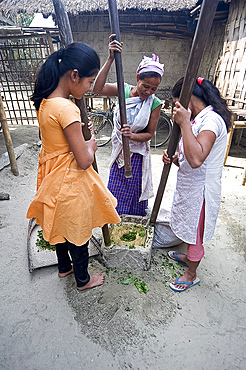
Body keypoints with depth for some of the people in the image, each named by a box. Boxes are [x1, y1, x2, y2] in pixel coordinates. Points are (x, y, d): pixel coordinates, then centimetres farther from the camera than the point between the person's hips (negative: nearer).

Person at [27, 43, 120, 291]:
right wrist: (91, 144, -6)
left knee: (61, 225, 27)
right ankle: (83, 280, 41)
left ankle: (64, 266, 53)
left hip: (52, 175, 9)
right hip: (70, 182, -9)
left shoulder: (45, 101, 1)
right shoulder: (66, 109, -27)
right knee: (78, 233, 14)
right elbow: (84, 161, -26)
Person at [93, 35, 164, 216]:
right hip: (119, 151, 2)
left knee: (135, 193, 15)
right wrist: (110, 59, -34)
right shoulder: (124, 90, -10)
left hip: (138, 154, -1)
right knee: (117, 195, 15)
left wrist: (132, 136, -26)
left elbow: (150, 133, -7)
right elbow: (98, 88, -26)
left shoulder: (155, 104, -12)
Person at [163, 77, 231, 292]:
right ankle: (188, 256, 51)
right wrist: (173, 158, -9)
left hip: (200, 188, -9)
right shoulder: (199, 119, 8)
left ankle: (191, 275, 34)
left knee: (195, 231, 10)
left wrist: (184, 123, -33)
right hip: (189, 185, 9)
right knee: (190, 226, 26)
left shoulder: (212, 120, -23)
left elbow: (196, 159, -39)